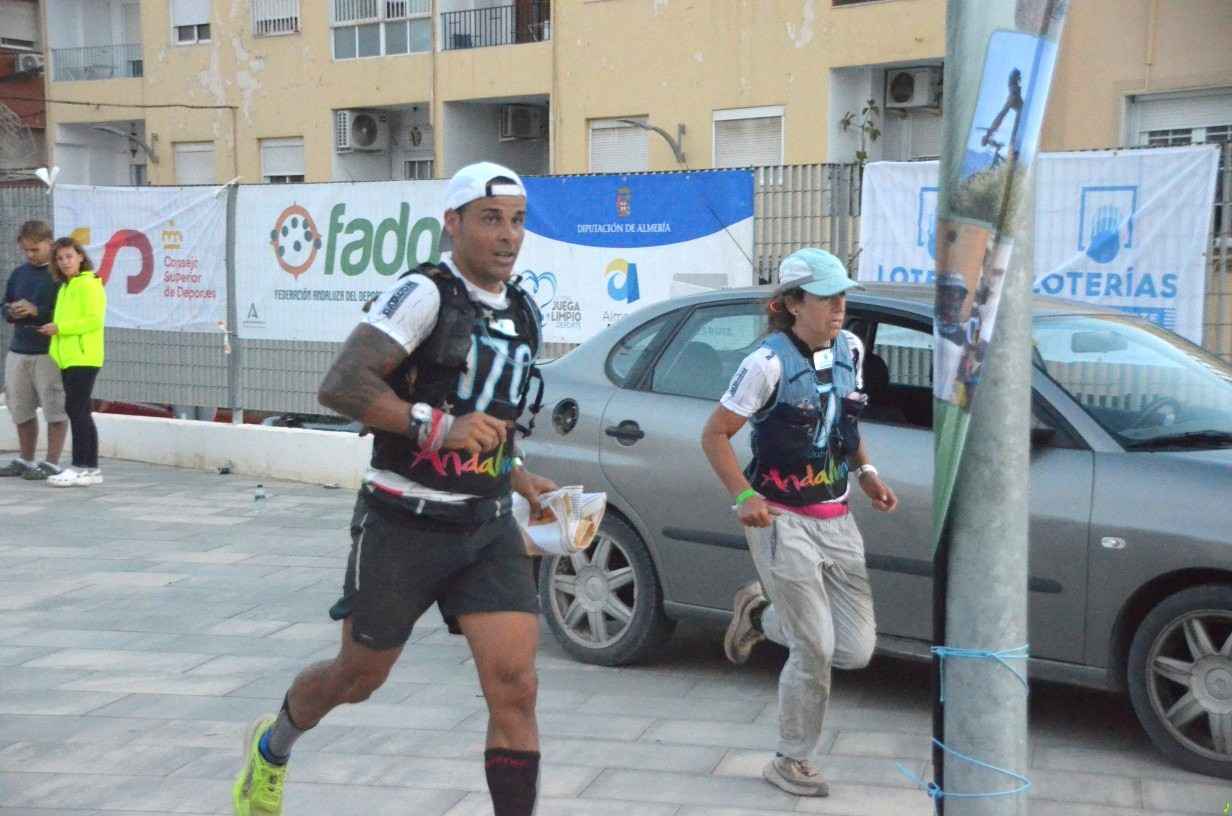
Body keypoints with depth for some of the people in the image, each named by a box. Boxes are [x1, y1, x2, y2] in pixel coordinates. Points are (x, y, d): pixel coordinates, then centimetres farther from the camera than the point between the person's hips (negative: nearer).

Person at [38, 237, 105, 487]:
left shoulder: (89, 284, -9)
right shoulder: (65, 287, 20)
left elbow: (94, 319, -17)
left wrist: (59, 328, -15)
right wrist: (53, 330, 7)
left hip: (83, 358, -9)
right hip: (68, 359, 9)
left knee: (76, 410, -11)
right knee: (80, 411, 10)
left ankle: (81, 468, -9)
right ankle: (90, 468, 15)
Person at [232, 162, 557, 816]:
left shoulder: (524, 314, 11)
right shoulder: (425, 293, -13)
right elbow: (341, 385, -24)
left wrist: (521, 481, 13)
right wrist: (436, 426, -31)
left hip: (488, 528, 5)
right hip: (404, 524, -5)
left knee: (514, 687, -9)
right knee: (360, 676, 15)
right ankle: (271, 748, 47)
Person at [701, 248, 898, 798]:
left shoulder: (849, 350, 5)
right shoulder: (770, 363, -15)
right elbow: (714, 435, -10)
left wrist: (866, 472, 7)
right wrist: (745, 496, -22)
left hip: (837, 520, 7)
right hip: (785, 521, -6)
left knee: (856, 650, 4)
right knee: (816, 650, -5)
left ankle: (760, 613, 28)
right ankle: (792, 762, 17)